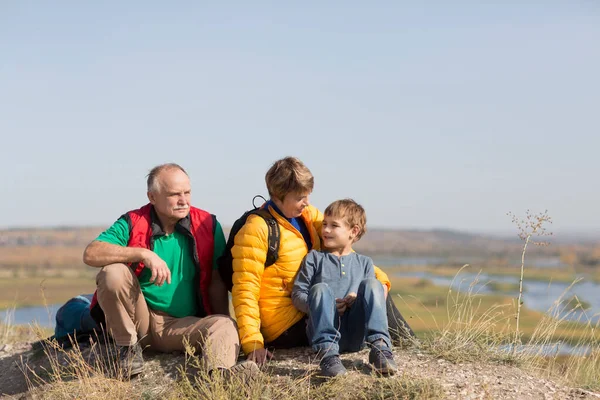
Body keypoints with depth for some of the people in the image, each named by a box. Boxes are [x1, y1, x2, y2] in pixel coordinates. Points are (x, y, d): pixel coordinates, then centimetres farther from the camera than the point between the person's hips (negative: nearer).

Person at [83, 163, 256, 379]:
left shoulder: (208, 226, 0)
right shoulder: (132, 223, -4)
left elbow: (217, 283, 4)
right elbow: (90, 254, -19)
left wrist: (223, 325, -4)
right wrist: (143, 254, -29)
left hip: (184, 324, 1)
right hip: (140, 320, -1)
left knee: (226, 326, -27)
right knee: (113, 272, -25)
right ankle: (128, 346, -10)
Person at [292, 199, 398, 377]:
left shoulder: (364, 262, 23)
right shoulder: (314, 258, 18)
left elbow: (373, 295, 18)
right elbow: (297, 294, 8)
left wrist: (357, 300, -6)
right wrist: (323, 305, -10)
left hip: (356, 334, 1)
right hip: (324, 329, -1)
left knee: (371, 283, -19)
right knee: (320, 289, -28)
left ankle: (380, 346, -34)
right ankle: (328, 353, -44)